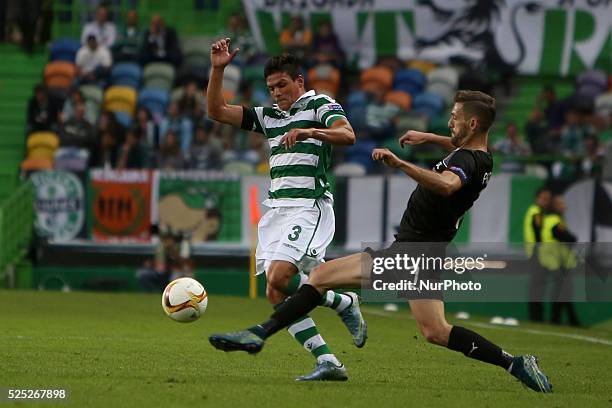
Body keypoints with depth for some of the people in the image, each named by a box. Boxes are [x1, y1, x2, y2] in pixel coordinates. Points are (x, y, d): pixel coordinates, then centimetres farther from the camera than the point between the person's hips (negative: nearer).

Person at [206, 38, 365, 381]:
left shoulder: (320, 105, 2)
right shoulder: (268, 116, 21)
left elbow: (347, 135, -17)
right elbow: (217, 111, 18)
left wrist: (308, 132, -31)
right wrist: (218, 70, 6)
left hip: (309, 205, -7)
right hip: (277, 208, 7)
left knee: (280, 278, -24)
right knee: (277, 293, -5)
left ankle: (346, 303, -1)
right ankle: (328, 363, -6)